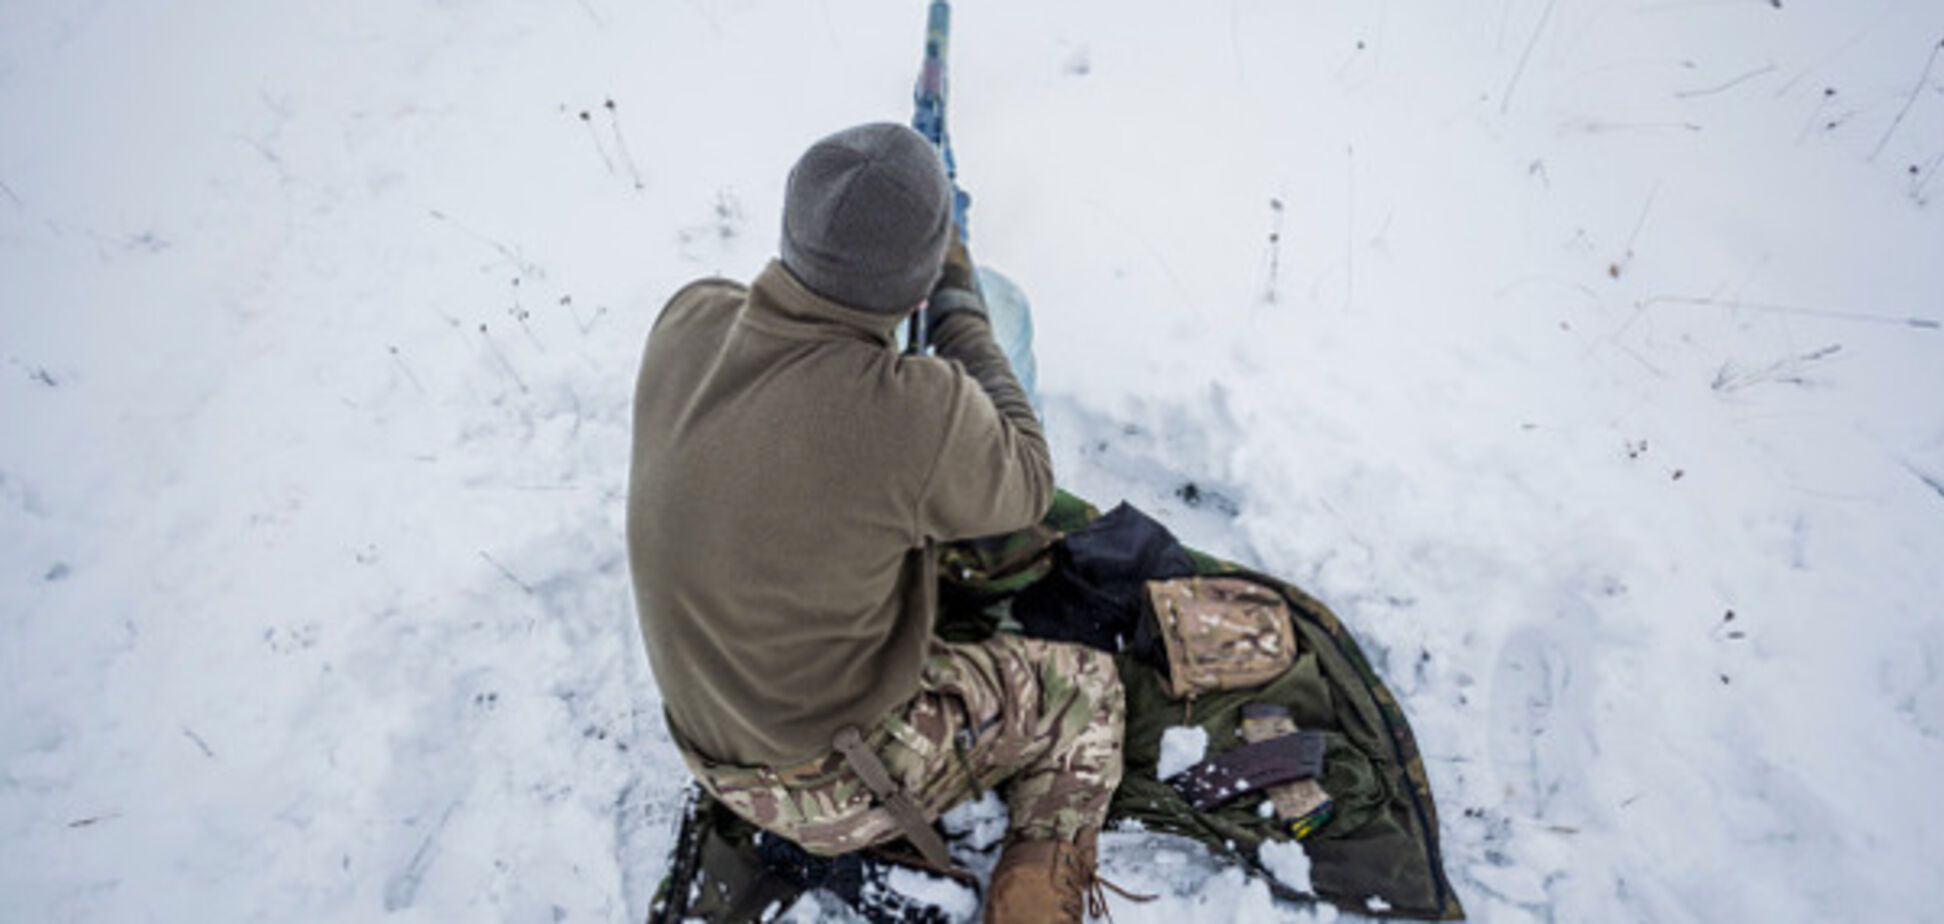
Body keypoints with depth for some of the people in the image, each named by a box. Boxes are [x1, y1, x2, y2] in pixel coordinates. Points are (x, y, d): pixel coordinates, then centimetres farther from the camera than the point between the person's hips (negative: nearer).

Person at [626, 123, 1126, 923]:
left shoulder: (686, 324, -17)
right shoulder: (917, 415, -35)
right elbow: (1026, 484, -12)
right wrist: (962, 314, -5)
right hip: (843, 783, -6)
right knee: (1085, 689, 15)